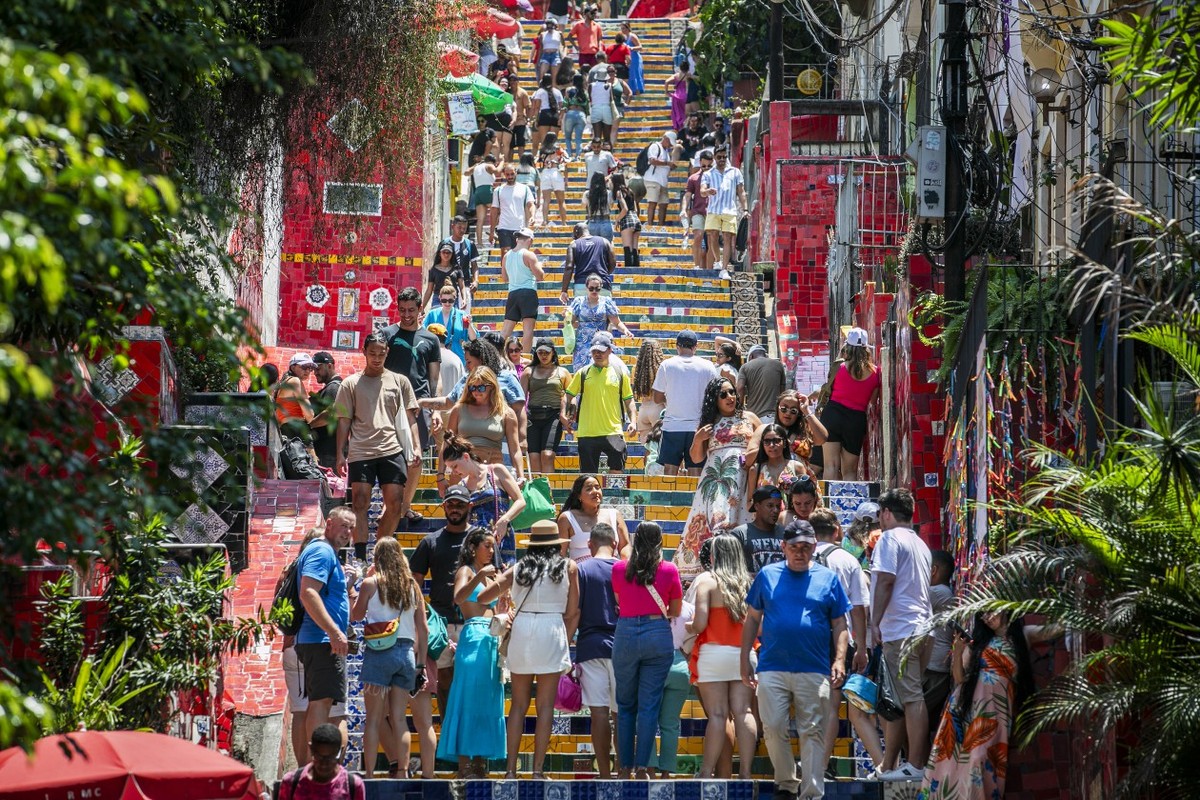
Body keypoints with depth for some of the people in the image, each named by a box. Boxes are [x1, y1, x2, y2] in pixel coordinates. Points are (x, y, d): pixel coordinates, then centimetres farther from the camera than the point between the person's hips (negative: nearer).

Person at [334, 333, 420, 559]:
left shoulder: (399, 381, 14)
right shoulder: (351, 384, 11)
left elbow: (410, 419, 13)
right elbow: (344, 421, 9)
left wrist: (415, 449, 2)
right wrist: (340, 454, 1)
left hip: (392, 450, 1)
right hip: (360, 452, -1)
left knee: (395, 504, -3)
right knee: (360, 503, -9)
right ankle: (360, 557, -11)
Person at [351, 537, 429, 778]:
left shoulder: (371, 584, -3)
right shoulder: (412, 586, 8)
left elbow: (355, 616, 7)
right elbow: (423, 629, 9)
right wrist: (421, 663, 15)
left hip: (379, 652, -3)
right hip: (406, 653, 3)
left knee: (374, 719, -1)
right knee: (399, 719, 8)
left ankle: (369, 774, -6)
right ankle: (402, 772, 1)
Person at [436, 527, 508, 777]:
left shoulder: (491, 576, 22)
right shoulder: (466, 571, 2)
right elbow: (459, 598, -18)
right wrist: (480, 576, -26)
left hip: (493, 639, 8)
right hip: (473, 637, -8)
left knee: (488, 703, 5)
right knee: (469, 700, -9)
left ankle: (480, 762, 7)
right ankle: (464, 763, -12)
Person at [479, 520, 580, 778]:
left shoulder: (518, 569, 10)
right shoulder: (568, 567, 5)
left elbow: (482, 597, 12)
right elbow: (573, 612, 4)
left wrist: (505, 613, 28)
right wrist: (565, 641, 14)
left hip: (521, 631, 2)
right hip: (552, 631, -2)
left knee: (519, 704, 10)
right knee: (545, 705, 1)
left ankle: (511, 769, 6)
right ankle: (537, 770, -2)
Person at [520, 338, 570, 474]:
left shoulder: (562, 372, 15)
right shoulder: (529, 372, 17)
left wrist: (565, 415, -4)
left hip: (553, 416, -2)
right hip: (533, 416, 2)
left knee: (547, 455, -18)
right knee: (534, 457, -7)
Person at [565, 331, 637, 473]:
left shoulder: (620, 374, 9)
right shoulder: (582, 374, 8)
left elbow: (628, 400, 12)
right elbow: (568, 396, 11)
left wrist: (633, 421, -1)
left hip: (613, 432, 0)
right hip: (587, 433, 0)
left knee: (617, 470, -4)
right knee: (588, 472, 3)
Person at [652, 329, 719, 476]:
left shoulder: (667, 365, -1)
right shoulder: (708, 367, 0)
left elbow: (657, 398, 3)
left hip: (672, 426, -1)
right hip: (698, 427, 1)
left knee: (670, 469, 3)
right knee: (695, 470, 3)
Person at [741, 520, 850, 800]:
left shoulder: (827, 578, 8)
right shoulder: (768, 575, 9)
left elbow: (839, 625, 8)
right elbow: (752, 619, 12)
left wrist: (839, 660, -5)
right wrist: (745, 660, 6)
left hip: (814, 671, -1)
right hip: (772, 669, 1)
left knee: (812, 733, -2)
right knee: (773, 728, -2)